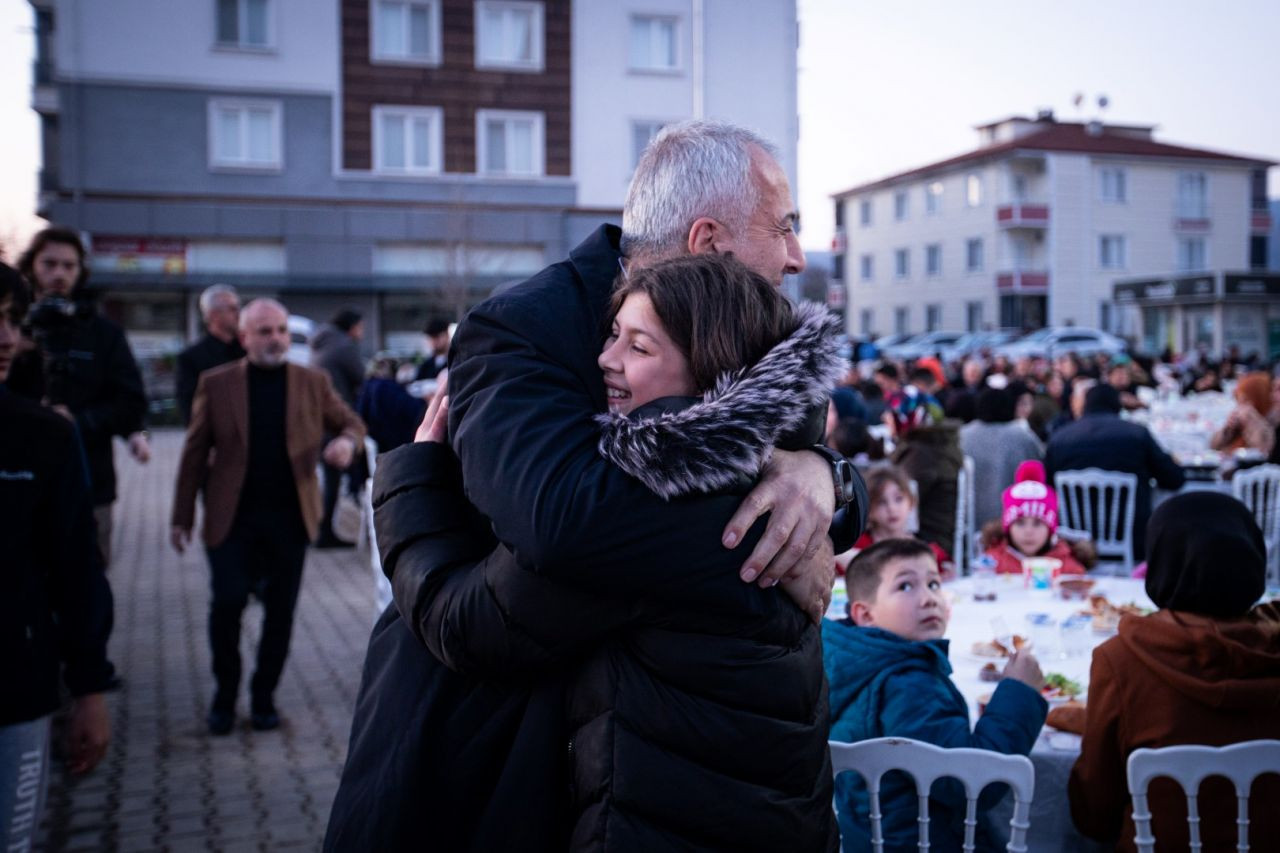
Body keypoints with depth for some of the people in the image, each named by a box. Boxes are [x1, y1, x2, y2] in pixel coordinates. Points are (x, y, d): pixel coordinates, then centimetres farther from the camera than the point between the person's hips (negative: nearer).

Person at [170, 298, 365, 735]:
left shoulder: (313, 383, 7)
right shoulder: (216, 383, 3)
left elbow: (351, 422, 14)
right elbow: (194, 453, 4)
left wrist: (347, 441, -11)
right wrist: (182, 517, 2)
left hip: (290, 518, 2)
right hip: (232, 517, -1)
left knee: (281, 610, 6)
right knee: (228, 601, -9)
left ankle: (264, 696, 24)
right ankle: (225, 694, 14)